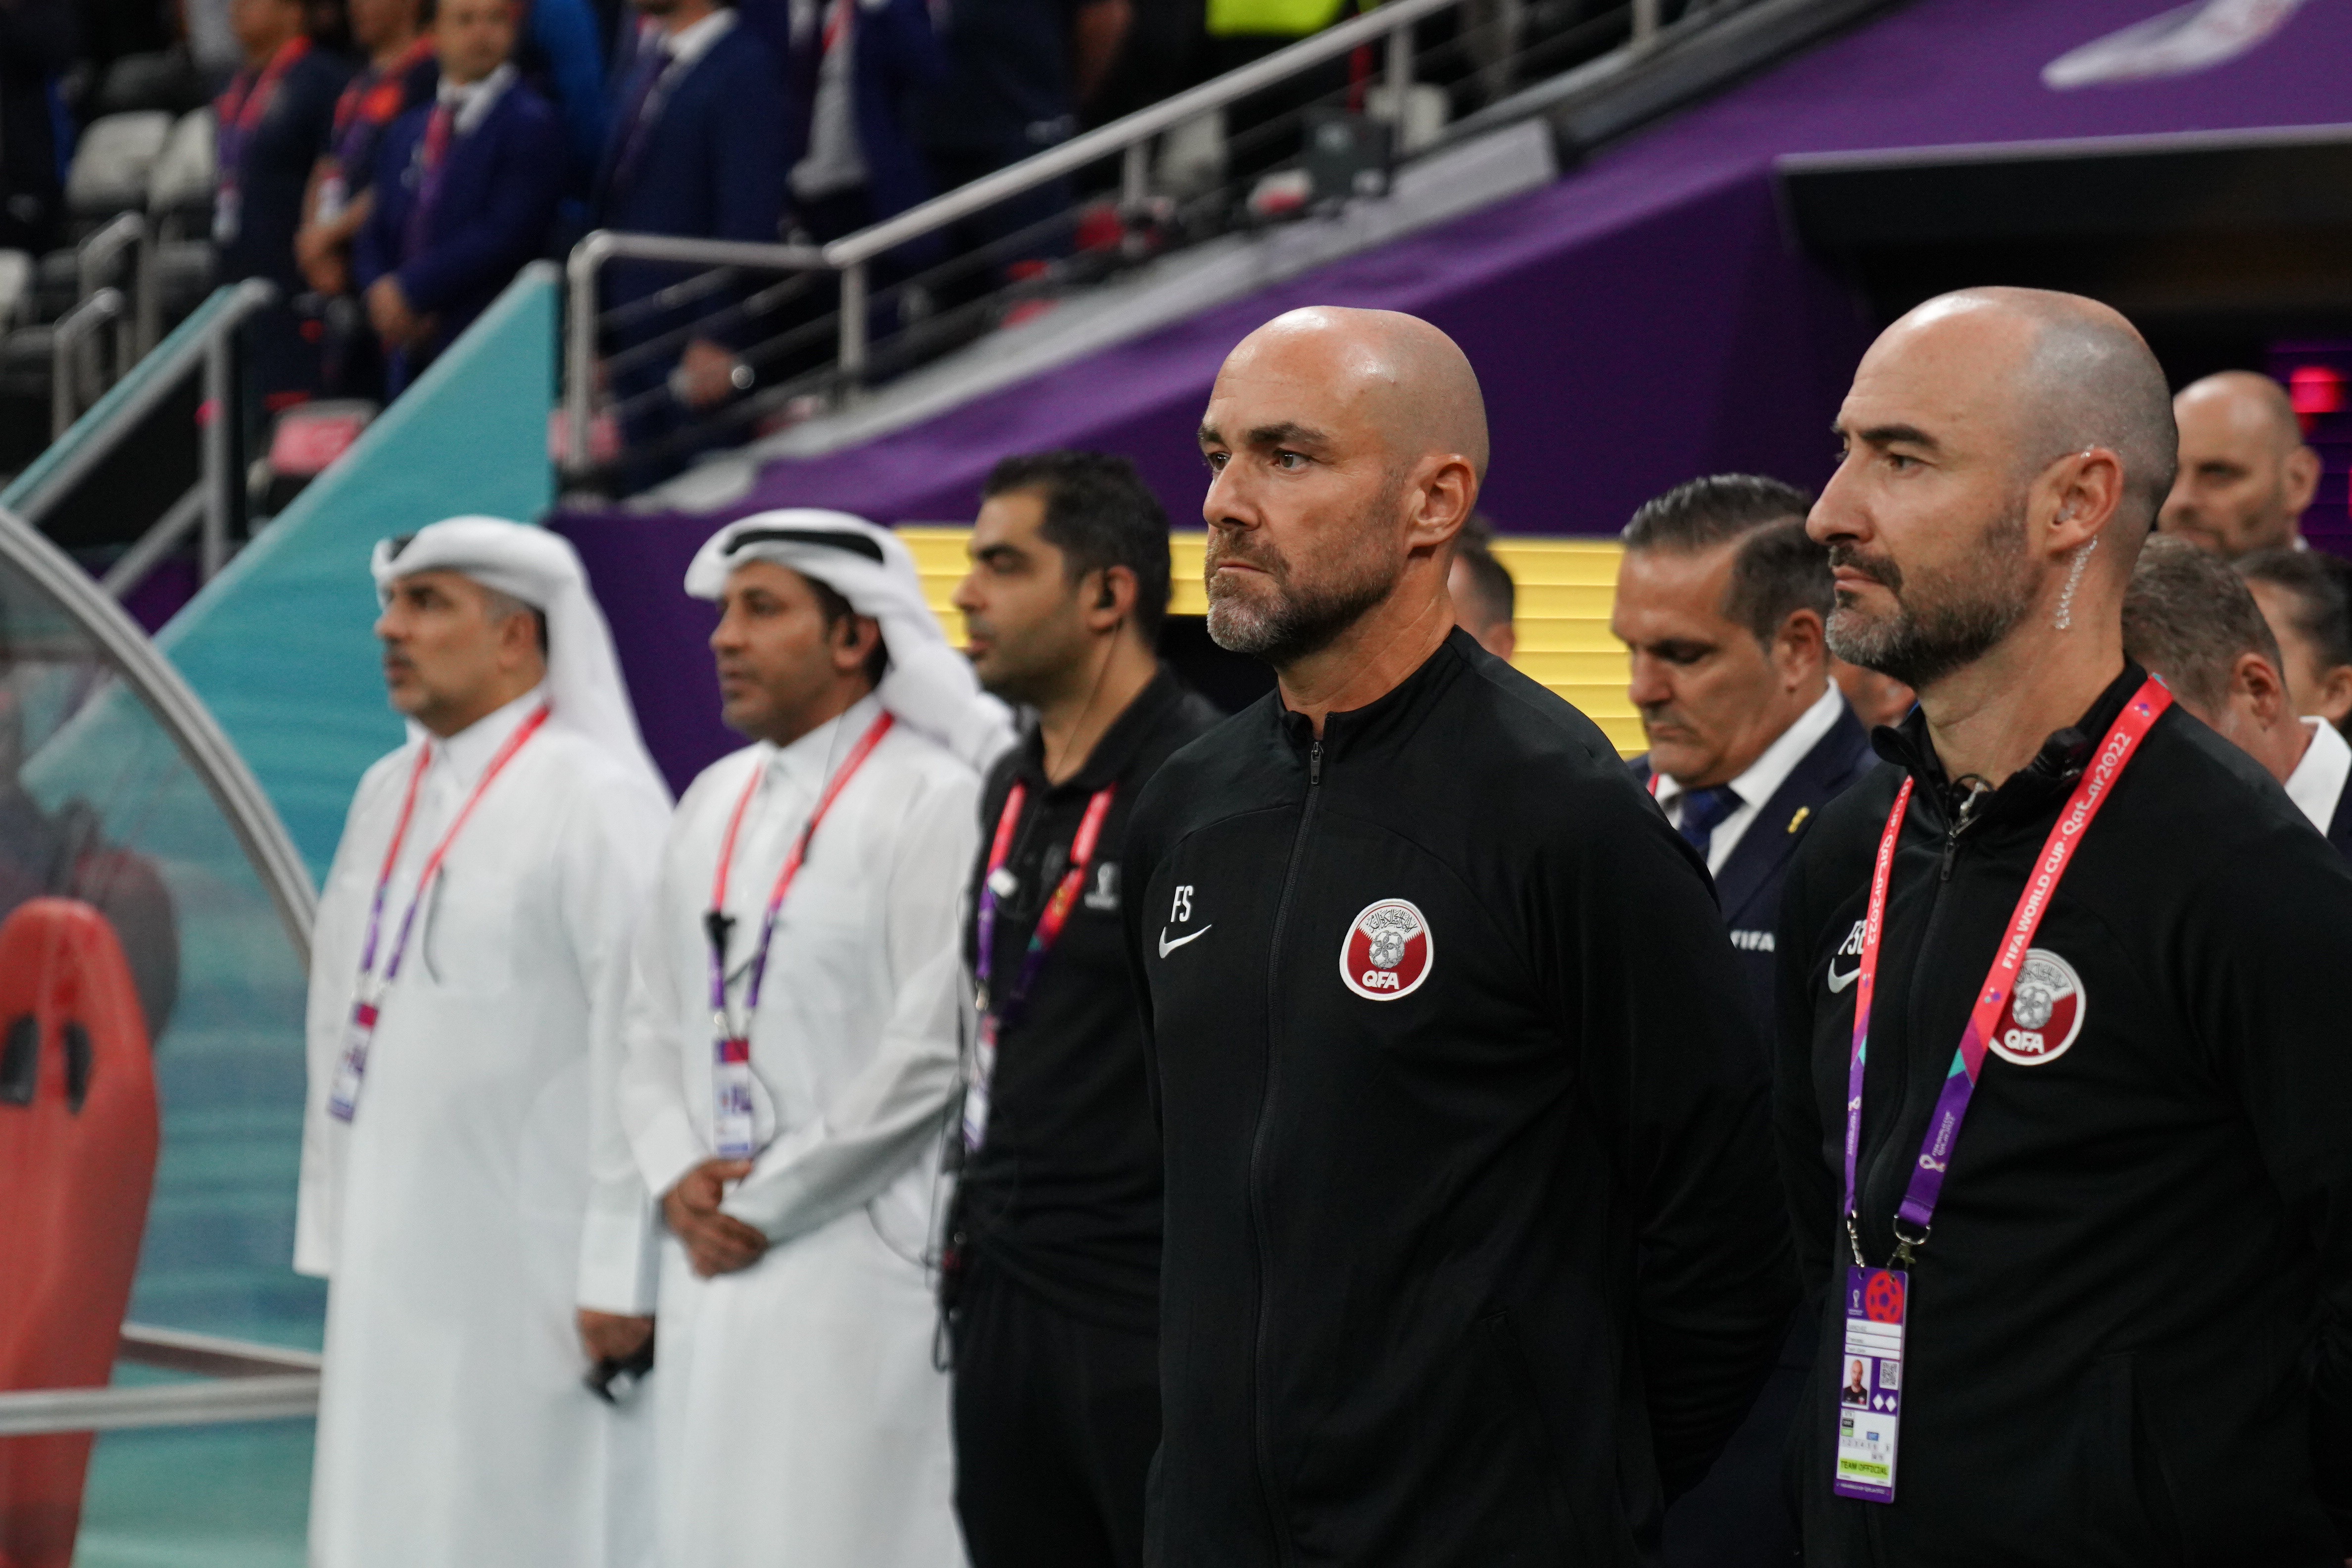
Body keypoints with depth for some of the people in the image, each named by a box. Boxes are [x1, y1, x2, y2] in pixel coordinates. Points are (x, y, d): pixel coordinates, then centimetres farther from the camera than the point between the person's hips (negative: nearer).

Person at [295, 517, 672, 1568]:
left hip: (536, 1267, -8)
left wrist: (619, 1270, -18)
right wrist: (334, 1228, 13)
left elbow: (641, 1042, -16)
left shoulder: (595, 801, -11)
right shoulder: (386, 794, 14)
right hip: (393, 1254, 8)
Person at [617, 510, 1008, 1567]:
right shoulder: (715, 802, 15)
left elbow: (932, 1049, -14)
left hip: (863, 1268, -7)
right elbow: (656, 1022, 18)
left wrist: (765, 1201, -10)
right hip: (716, 1265, 7)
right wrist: (677, 1179, 0)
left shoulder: (936, 801, -8)